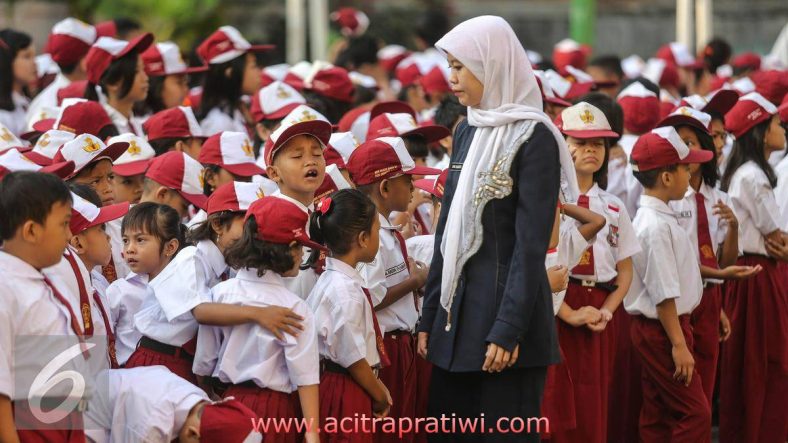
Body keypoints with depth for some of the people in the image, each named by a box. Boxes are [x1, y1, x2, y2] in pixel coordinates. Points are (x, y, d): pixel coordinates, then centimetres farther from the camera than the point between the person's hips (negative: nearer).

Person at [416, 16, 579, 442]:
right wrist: (430, 315, 13)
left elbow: (531, 244, -15)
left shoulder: (533, 137, -11)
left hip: (506, 312, -7)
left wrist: (509, 328, -19)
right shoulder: (466, 131, 11)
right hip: (457, 312, 7)